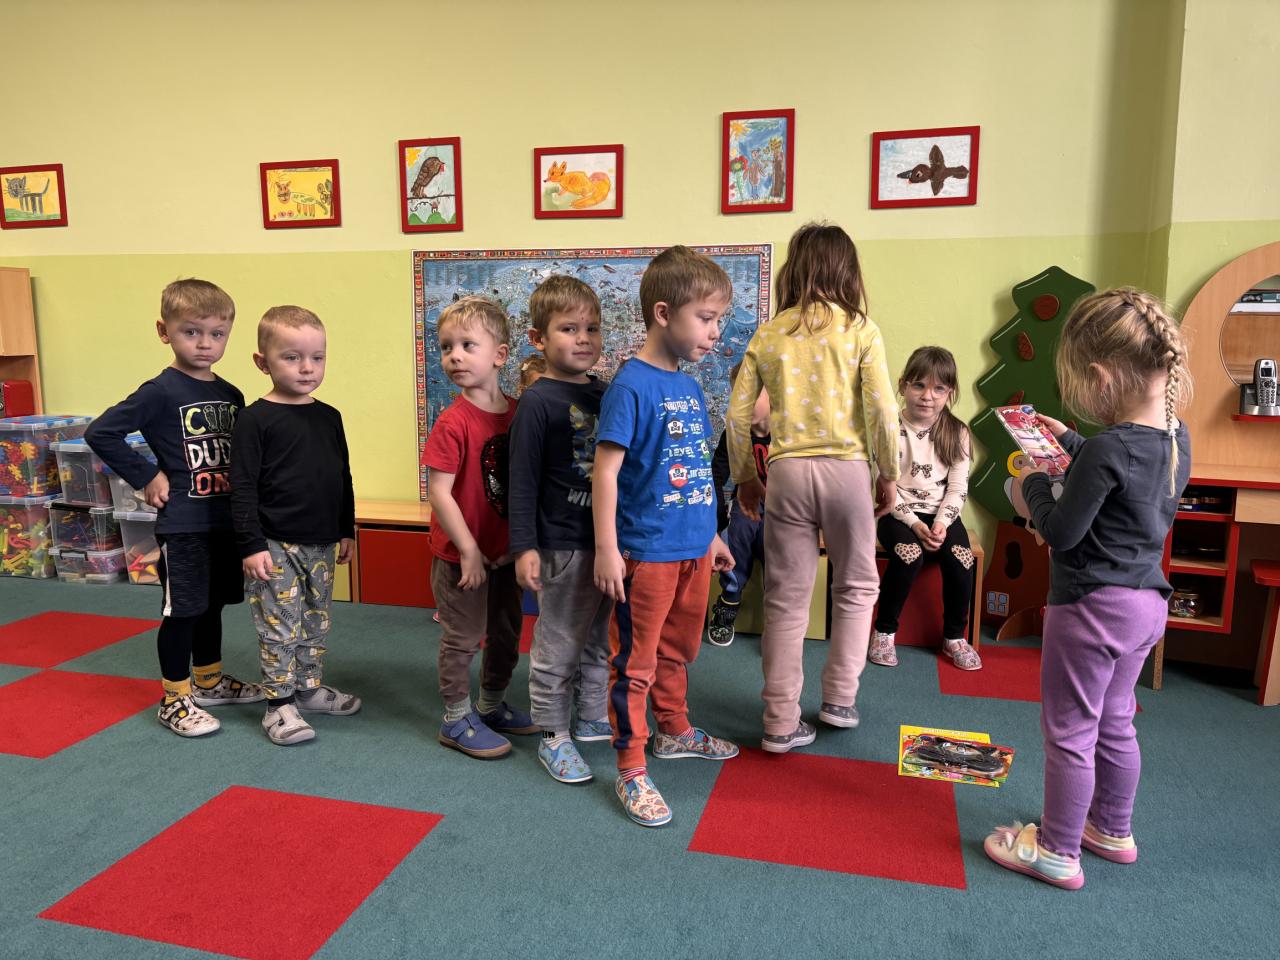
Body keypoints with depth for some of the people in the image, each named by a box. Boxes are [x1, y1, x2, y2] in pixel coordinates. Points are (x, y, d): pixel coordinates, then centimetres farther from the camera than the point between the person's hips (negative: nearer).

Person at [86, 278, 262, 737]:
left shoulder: (232, 396, 6)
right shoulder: (161, 392, -13)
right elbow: (100, 432, -17)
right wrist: (146, 477, -14)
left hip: (226, 520, 6)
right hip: (182, 524, -6)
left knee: (212, 604, 19)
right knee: (182, 610, 4)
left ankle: (209, 680, 36)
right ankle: (175, 699, 18)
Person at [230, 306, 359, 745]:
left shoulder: (329, 417, 7)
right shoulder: (255, 419, -10)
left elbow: (343, 478, 14)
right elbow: (242, 487, -11)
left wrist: (346, 531, 14)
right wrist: (251, 545, -14)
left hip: (321, 544, 6)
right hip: (275, 545, -6)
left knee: (316, 622, 16)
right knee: (280, 625, 1)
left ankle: (309, 686, 32)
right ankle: (280, 704, 13)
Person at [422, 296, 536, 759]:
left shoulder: (518, 413, -1)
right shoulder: (452, 422, -18)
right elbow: (438, 493, -20)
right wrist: (469, 551, -18)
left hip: (504, 551, 7)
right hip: (461, 554, -6)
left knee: (507, 632, 19)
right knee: (463, 636, 5)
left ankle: (492, 706, 39)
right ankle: (457, 720, 23)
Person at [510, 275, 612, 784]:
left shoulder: (605, 393, 8)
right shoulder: (538, 401, -12)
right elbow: (523, 479, -13)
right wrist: (524, 546, -16)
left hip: (610, 537, 7)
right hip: (564, 545, -7)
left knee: (598, 639, 20)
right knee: (558, 647, 5)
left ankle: (593, 718, 37)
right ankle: (553, 737, 20)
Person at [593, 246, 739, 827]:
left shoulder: (690, 387, 9)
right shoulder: (631, 385, -15)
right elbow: (605, 470, -17)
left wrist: (711, 535, 21)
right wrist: (606, 549, -19)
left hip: (692, 549, 8)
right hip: (646, 552, -8)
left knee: (677, 650, 24)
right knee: (635, 662, 5)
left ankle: (675, 732, 43)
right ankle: (631, 771, 17)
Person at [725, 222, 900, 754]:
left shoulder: (767, 335, 4)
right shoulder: (860, 330, -2)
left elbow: (736, 416, 2)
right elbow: (882, 412, -7)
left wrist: (744, 478, 13)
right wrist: (888, 475, 6)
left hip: (787, 471, 2)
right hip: (846, 468, -1)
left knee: (786, 599, 9)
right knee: (856, 586, 20)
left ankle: (781, 723, 14)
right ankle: (840, 699, 26)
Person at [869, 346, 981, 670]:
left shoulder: (957, 433, 2)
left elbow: (958, 488, 0)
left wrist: (942, 522, -15)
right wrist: (912, 522, -18)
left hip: (940, 513, 3)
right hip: (898, 512, -2)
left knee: (961, 558, -24)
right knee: (909, 554, -32)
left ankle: (954, 636, 0)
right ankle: (884, 631, -11)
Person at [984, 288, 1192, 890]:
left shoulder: (1108, 450, -26)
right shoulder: (1176, 436, 0)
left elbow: (1061, 533, -20)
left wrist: (1033, 485, -4)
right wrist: (1068, 443, 18)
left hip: (1091, 607, -9)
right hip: (1146, 602, 9)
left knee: (1068, 732, 6)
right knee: (1115, 722, 23)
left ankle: (1057, 852, 20)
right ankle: (1113, 830, 40)